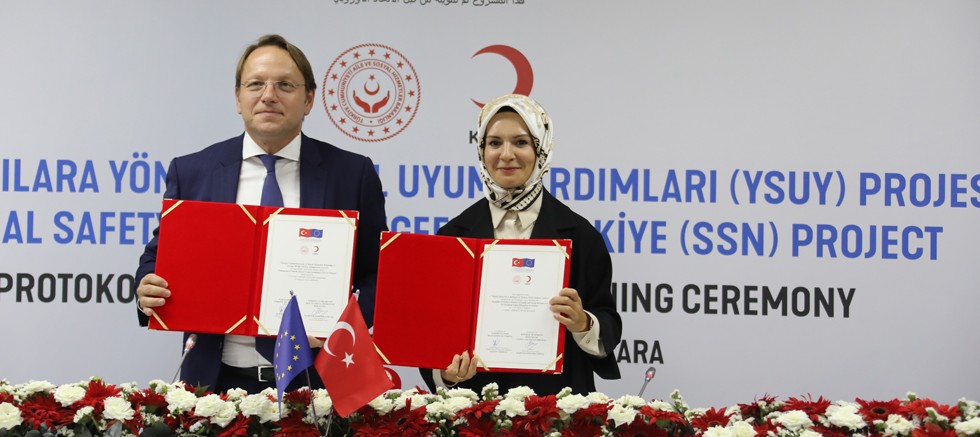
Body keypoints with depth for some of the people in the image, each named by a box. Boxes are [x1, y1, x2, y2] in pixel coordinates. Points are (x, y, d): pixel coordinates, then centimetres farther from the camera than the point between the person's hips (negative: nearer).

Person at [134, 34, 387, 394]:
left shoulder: (352, 174, 3)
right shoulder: (190, 172, 6)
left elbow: (377, 272, 4)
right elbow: (158, 258, 11)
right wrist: (148, 294, -11)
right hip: (218, 380, 1)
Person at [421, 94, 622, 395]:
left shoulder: (578, 234, -2)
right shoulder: (454, 234, 2)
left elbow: (610, 331, 0)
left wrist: (582, 324, -20)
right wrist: (446, 373, -14)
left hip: (557, 402, -1)